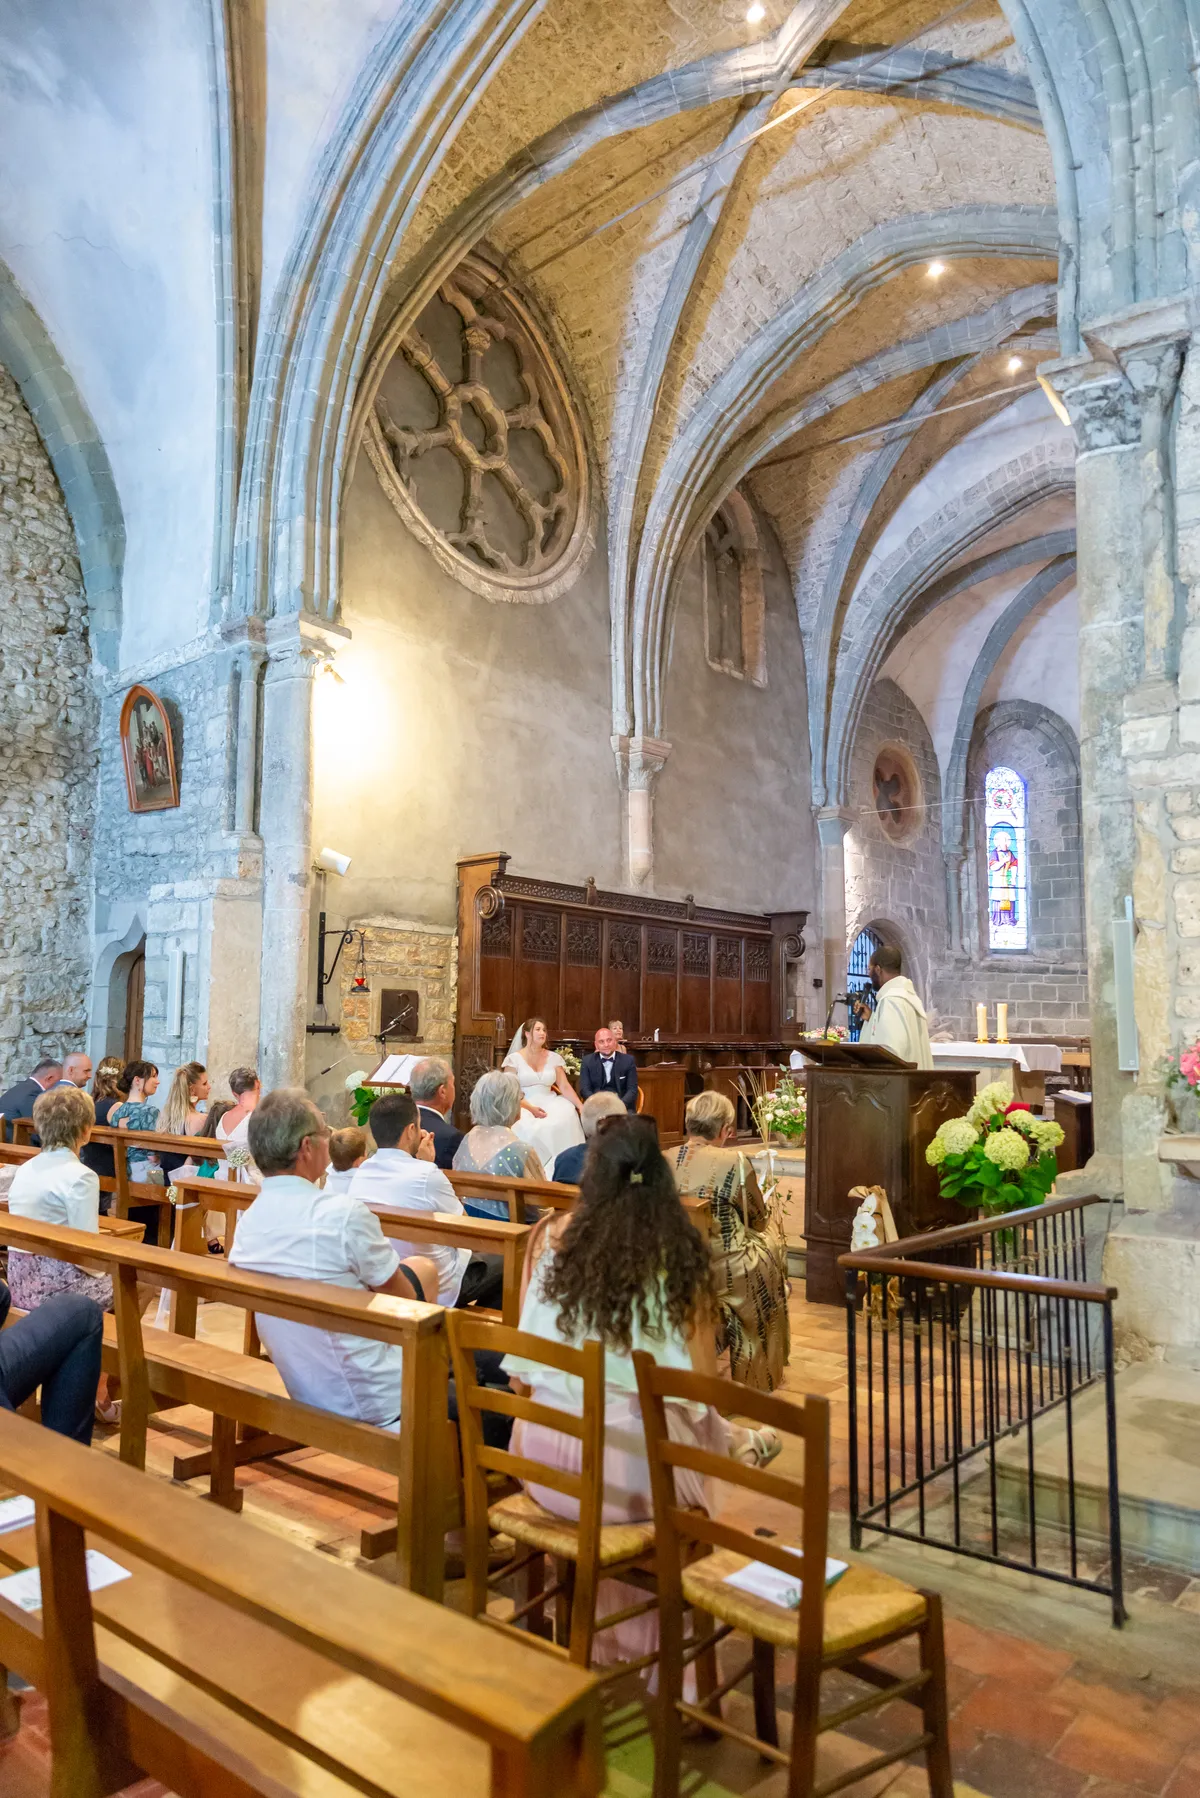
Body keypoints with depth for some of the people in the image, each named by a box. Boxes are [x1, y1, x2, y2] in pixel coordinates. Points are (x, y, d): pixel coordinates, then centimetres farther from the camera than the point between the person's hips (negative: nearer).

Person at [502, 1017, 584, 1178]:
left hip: (550, 1104, 3)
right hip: (524, 1106, -3)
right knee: (529, 1129, -36)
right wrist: (531, 1108, -19)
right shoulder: (515, 1059, -1)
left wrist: (581, 1106, -11)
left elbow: (565, 1087, 5)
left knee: (566, 1120, -29)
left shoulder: (553, 1058, 9)